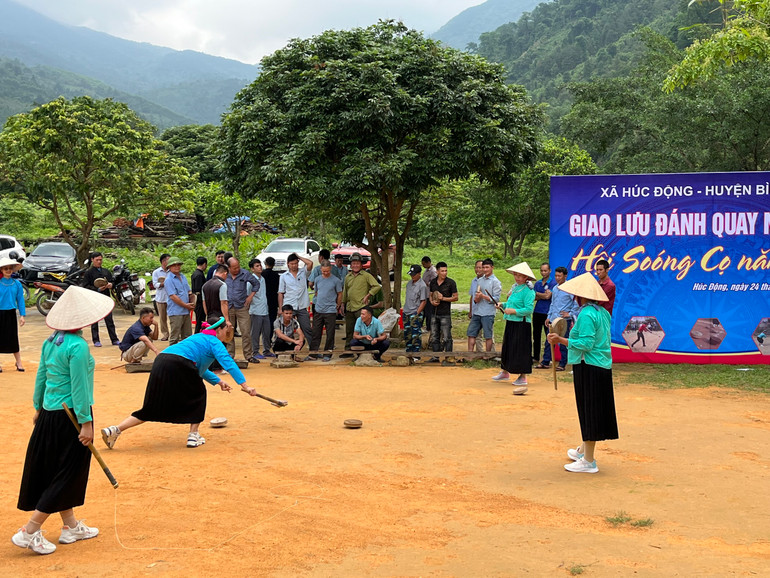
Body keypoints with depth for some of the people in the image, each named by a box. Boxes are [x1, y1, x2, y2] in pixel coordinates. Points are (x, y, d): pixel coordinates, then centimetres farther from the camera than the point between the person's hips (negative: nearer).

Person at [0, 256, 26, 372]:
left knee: (14, 338, 8)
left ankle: (18, 363, 17)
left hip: (11, 314, 2)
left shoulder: (17, 284, 1)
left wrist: (22, 315, 0)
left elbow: (20, 299, 4)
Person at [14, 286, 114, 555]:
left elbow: (41, 376, 12)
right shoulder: (78, 346, -20)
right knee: (67, 475, 3)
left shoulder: (51, 342, 4)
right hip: (70, 416, -8)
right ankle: (29, 532, 4)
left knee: (54, 471, 16)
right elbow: (79, 387, -20)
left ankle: (71, 526, 30)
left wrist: (38, 407, 23)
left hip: (49, 414, 8)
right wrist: (86, 422, -16)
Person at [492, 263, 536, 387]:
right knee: (507, 347, 17)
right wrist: (503, 305, 8)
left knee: (521, 350, -3)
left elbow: (529, 309, -21)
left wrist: (514, 311, -22)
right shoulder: (515, 287, 13)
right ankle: (505, 372, 32)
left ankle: (523, 377, 5)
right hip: (510, 323, 9)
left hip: (522, 325, -9)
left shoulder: (528, 291, -14)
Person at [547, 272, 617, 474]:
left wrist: (562, 340, -15)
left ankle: (588, 461, 4)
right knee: (594, 410, 19)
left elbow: (586, 343, -23)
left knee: (589, 411, -3)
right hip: (604, 366, 9)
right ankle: (583, 450, 34)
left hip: (588, 368, -9)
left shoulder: (586, 314, -17)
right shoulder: (603, 313, 11)